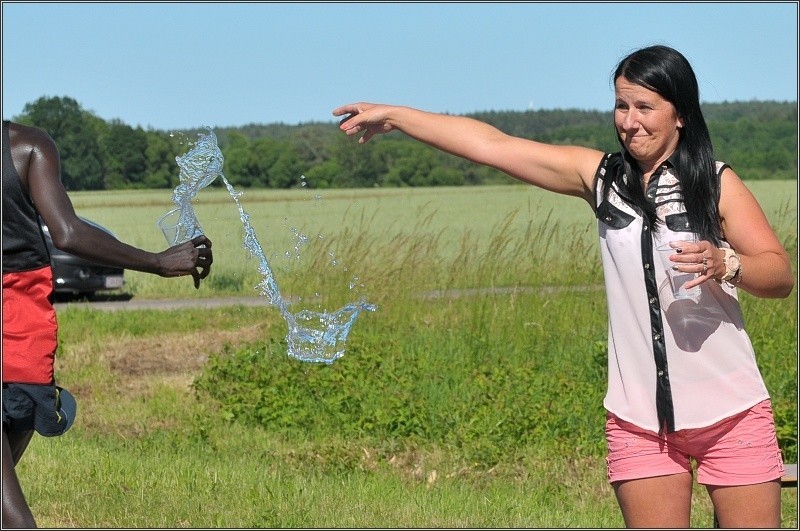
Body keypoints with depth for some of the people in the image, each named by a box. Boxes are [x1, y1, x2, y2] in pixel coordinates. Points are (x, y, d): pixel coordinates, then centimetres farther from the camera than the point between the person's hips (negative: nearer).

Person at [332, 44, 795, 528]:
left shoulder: (718, 184, -1)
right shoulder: (599, 176, 7)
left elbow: (781, 275, -3)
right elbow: (492, 145, 5)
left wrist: (724, 264, -23)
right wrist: (393, 116, 3)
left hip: (730, 411, -2)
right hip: (640, 418, 2)